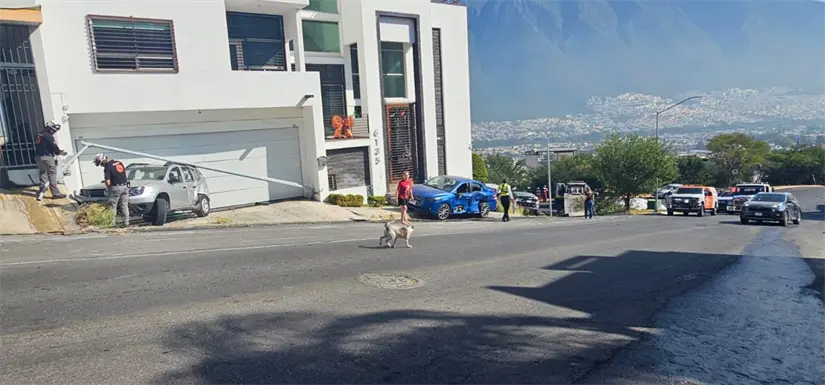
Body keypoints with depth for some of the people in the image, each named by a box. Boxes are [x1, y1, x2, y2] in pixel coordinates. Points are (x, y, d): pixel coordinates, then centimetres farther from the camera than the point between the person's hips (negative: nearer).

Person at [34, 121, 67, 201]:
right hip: (47, 157, -8)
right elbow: (54, 147, -15)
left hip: (39, 156, 8)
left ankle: (41, 193, 24)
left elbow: (38, 147, 20)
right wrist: (60, 152, 4)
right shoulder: (49, 136, -14)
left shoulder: (38, 135, 13)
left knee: (43, 174, 19)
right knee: (52, 174, -5)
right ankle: (55, 193, -5)